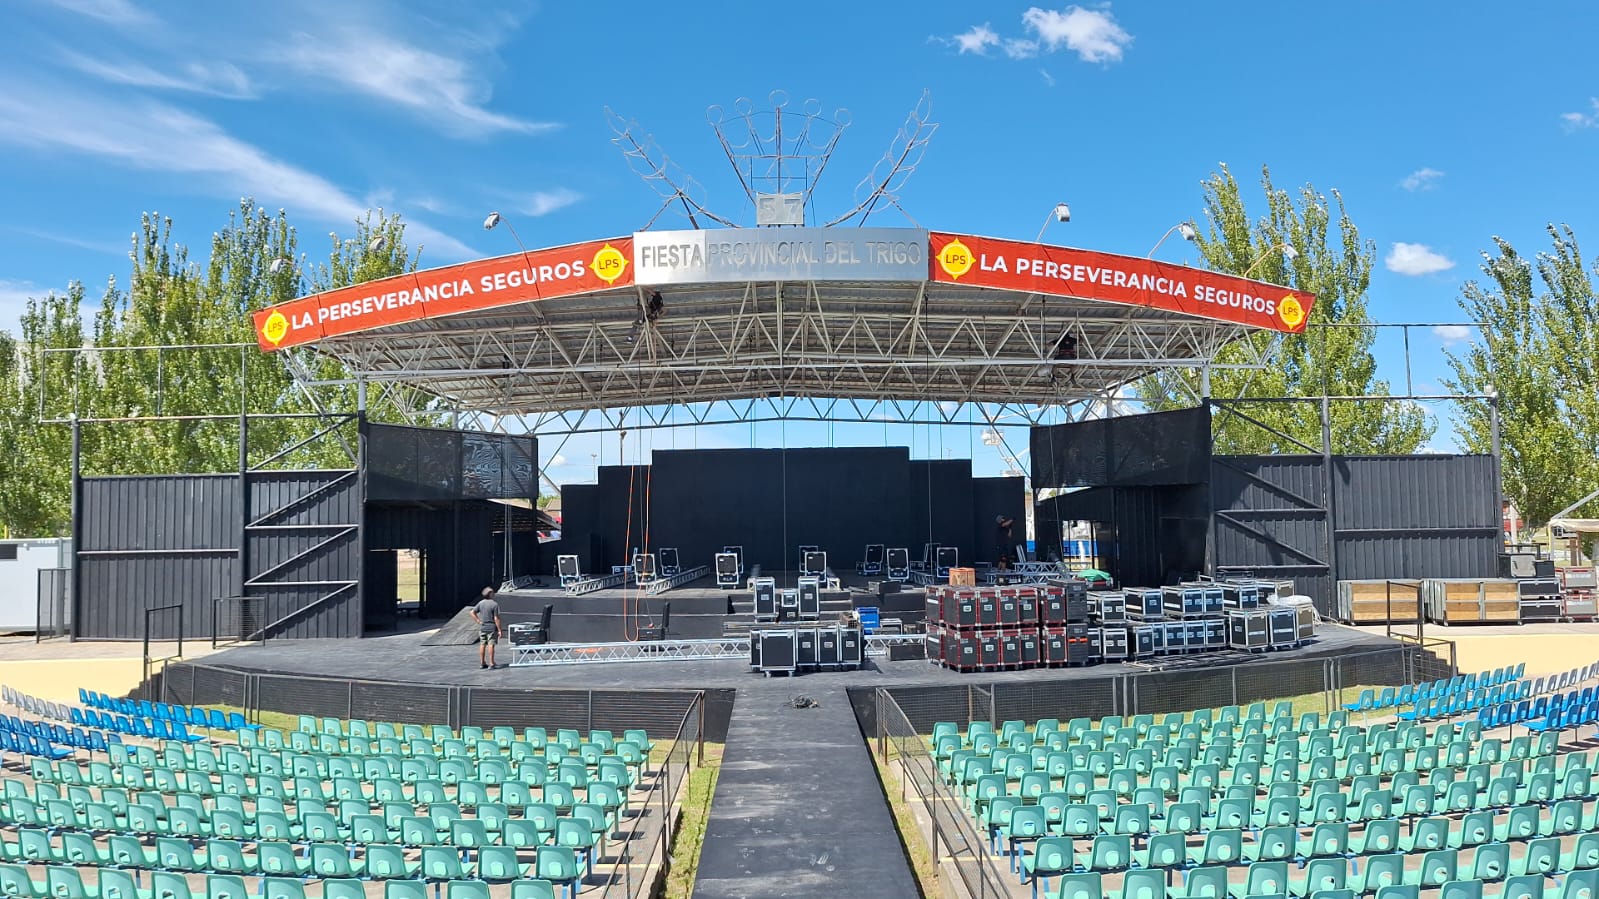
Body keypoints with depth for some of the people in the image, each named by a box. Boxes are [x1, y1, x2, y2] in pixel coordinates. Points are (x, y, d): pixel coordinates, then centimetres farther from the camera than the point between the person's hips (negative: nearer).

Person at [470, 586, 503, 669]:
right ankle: (491, 663, -1)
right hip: (492, 627, -5)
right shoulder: (495, 604, -15)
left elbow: (472, 613, 1)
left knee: (482, 645, 11)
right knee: (491, 645, -2)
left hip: (482, 627, 5)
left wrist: (478, 621, 5)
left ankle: (482, 663, 17)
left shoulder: (481, 603, 2)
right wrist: (499, 630, -11)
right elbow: (496, 618, -16)